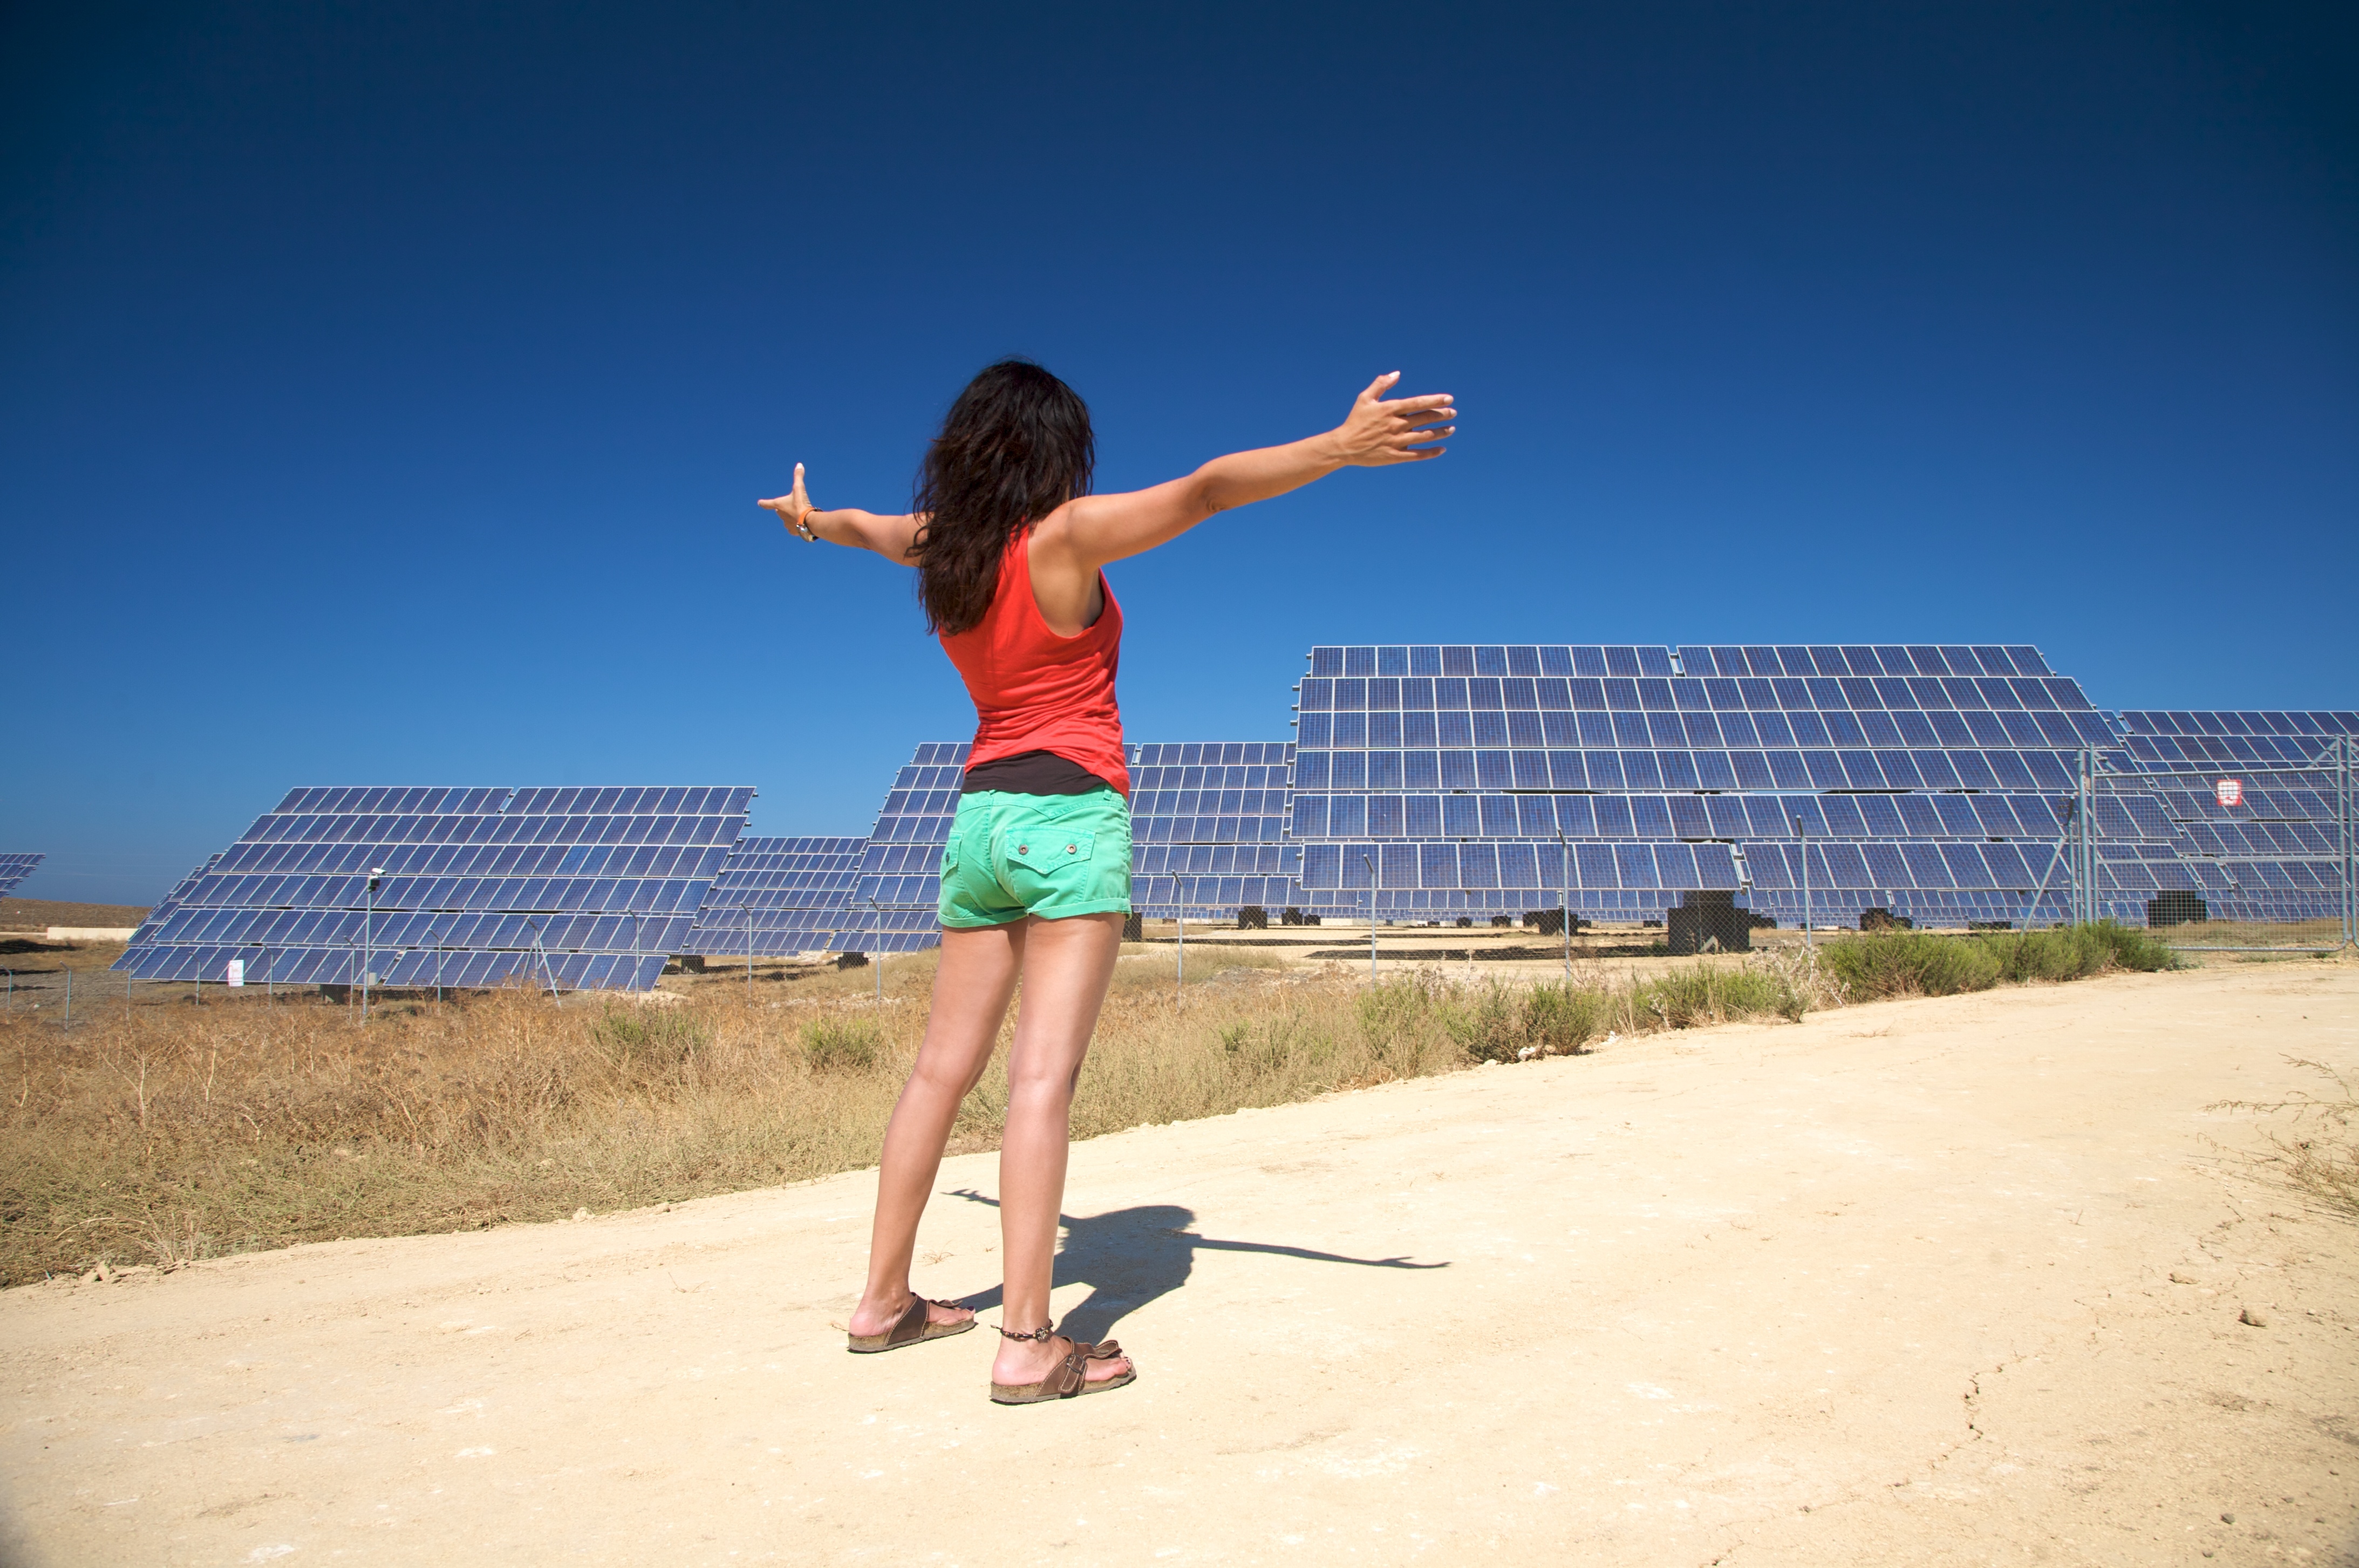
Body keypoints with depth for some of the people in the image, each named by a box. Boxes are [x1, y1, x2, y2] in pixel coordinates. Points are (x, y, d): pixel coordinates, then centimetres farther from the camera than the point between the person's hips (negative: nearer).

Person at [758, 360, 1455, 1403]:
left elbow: (866, 525, 34)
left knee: (942, 1068, 12)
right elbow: (1204, 492, -19)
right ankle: (1027, 1343, -12)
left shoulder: (937, 546, 11)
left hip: (980, 816, 7)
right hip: (1071, 817, -7)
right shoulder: (1065, 536, -8)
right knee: (1043, 1075, -12)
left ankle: (885, 1299, 21)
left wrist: (809, 518, 56)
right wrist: (1338, 448, -26)